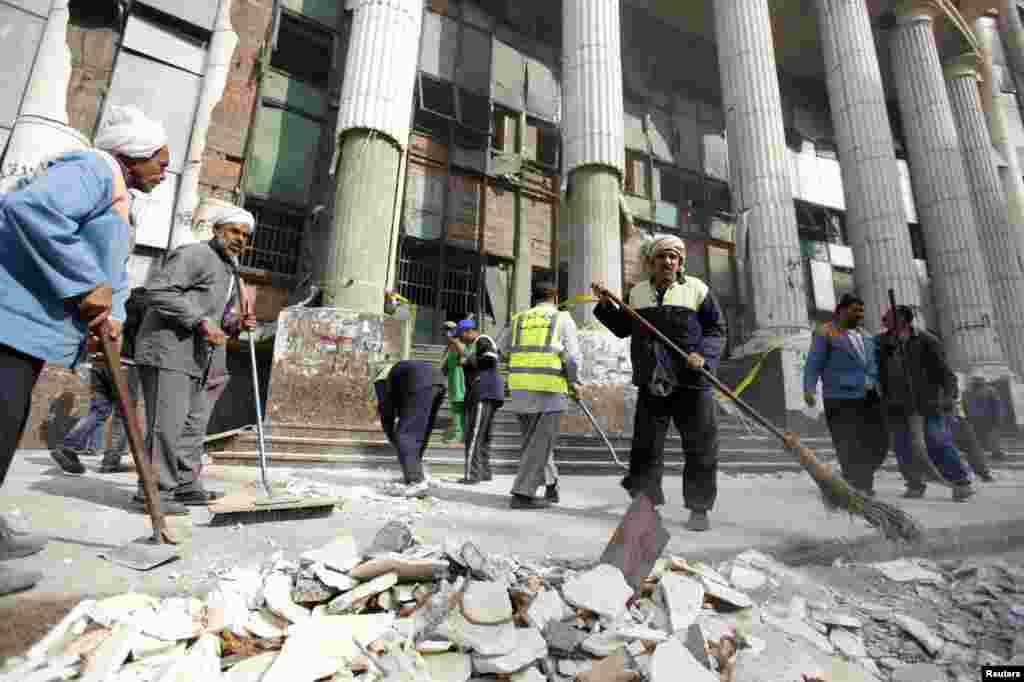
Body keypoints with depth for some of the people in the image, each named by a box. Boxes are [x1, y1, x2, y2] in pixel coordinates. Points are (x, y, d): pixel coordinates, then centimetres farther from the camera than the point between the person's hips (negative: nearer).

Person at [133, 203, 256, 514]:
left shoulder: (228, 269, 22)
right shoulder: (194, 254, -7)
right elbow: (157, 290, -19)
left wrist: (235, 325, 8)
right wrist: (201, 321, -23)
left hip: (198, 359, 9)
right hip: (168, 352, -9)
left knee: (193, 426, 11)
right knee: (167, 425, -7)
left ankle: (186, 486, 20)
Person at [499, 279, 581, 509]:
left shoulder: (519, 318, 14)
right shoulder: (563, 318, 4)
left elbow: (501, 347, 19)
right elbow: (572, 356, -5)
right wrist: (574, 382, 9)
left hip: (519, 387, 5)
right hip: (549, 388, -4)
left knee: (535, 439, 18)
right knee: (540, 443, 2)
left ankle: (551, 485, 29)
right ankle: (522, 493, 2)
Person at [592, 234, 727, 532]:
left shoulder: (697, 289, 2)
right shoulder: (637, 292, 11)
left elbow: (717, 329, 3)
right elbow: (623, 329, 19)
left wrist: (704, 355, -15)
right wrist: (606, 305, 6)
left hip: (691, 381, -2)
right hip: (651, 382, 2)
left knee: (700, 448, 6)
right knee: (646, 445, 5)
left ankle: (699, 509, 22)